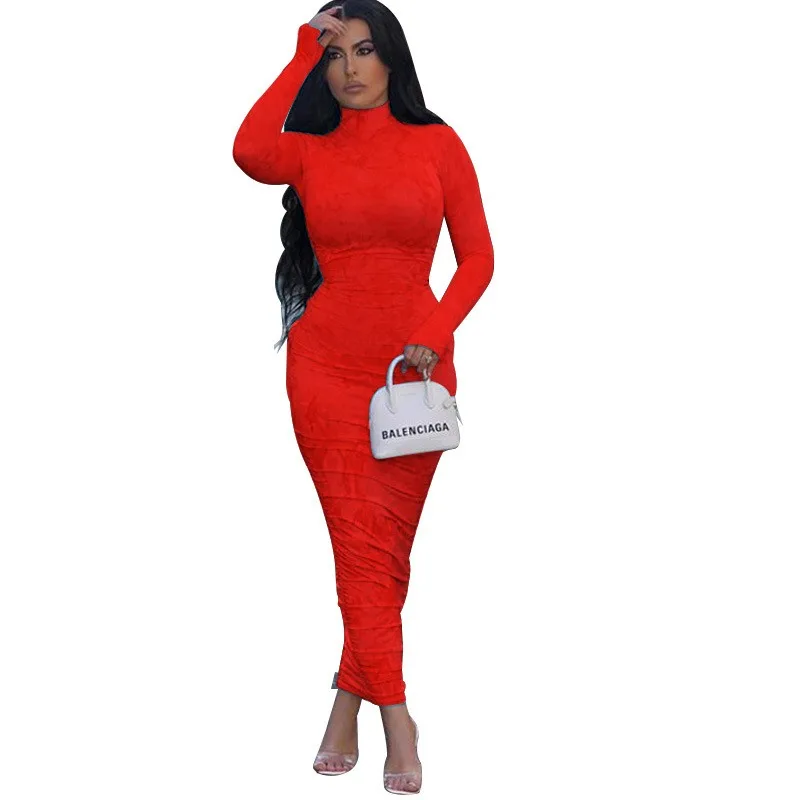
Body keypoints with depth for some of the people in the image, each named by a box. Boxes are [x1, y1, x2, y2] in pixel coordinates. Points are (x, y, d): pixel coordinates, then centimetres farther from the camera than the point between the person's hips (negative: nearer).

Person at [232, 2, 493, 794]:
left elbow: (478, 258, 1)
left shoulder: (437, 144, 4)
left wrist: (433, 335, -14)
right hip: (326, 365, 0)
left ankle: (348, 704, 20)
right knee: (361, 544, -5)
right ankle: (396, 721, -2)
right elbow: (249, 152, -18)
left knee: (385, 545, 5)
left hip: (416, 367, 0)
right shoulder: (308, 150, 6)